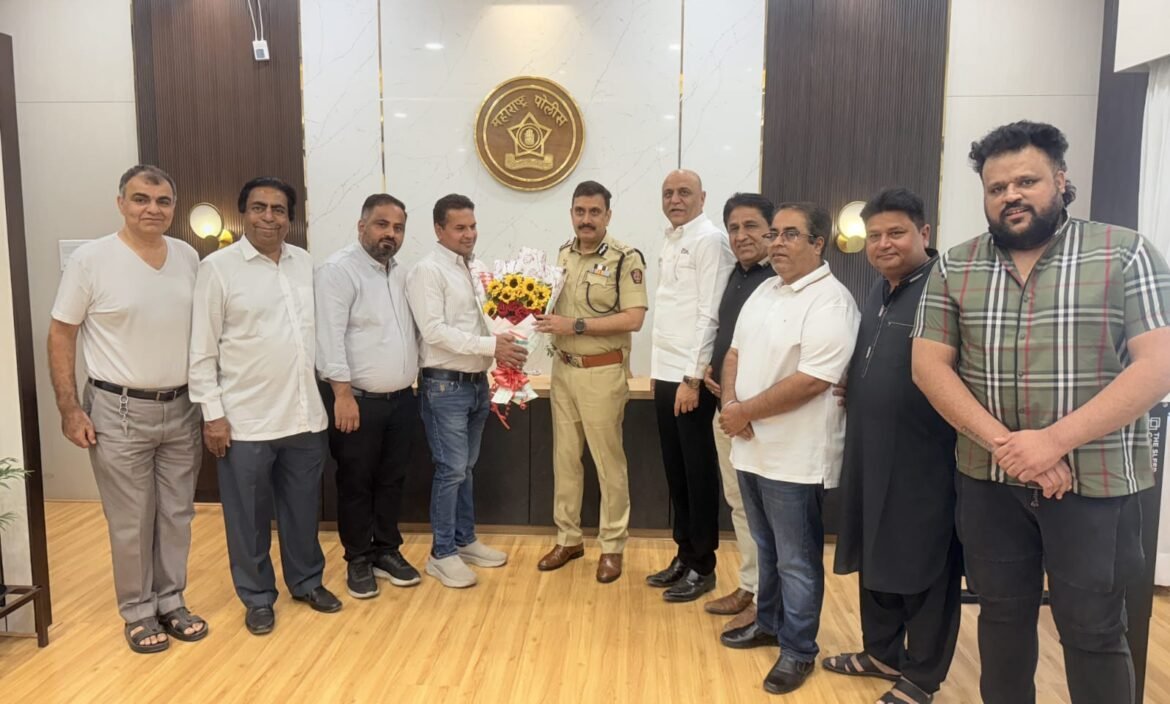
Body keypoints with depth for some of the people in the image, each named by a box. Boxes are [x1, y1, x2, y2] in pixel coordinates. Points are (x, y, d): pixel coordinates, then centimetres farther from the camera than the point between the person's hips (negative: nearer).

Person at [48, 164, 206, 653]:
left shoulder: (188, 257, 3)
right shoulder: (91, 259, -9)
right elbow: (60, 335, -4)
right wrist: (70, 410, -8)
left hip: (182, 408, 4)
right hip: (120, 412, -4)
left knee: (177, 515, 13)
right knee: (131, 523, 6)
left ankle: (171, 602, 30)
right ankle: (138, 612, 24)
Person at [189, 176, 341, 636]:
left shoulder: (305, 263, 7)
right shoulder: (218, 267, -7)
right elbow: (203, 348, -6)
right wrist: (212, 413, -9)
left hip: (304, 414, 4)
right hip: (246, 420, -4)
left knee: (303, 508, 16)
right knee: (249, 516, 9)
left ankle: (307, 581, 35)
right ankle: (257, 598, 27)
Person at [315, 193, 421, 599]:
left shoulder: (401, 273, 13)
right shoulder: (339, 269, -11)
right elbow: (330, 337, -17)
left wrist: (412, 378, 11)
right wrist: (343, 393, -21)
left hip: (401, 398, 7)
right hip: (358, 399, -7)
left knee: (392, 479, 14)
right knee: (356, 483, 6)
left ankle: (387, 551, 28)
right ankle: (358, 560, 20)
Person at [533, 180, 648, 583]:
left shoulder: (626, 258, -11)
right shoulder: (561, 255, 8)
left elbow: (633, 319, -19)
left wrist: (575, 326, -22)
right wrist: (540, 317, -4)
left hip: (603, 372, -6)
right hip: (563, 368, 6)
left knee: (608, 461, 5)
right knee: (565, 457, 13)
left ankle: (612, 546, 19)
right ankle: (568, 538, 27)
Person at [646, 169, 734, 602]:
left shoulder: (710, 241, -11)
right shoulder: (671, 242, 16)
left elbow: (710, 314, -17)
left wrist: (692, 378, -19)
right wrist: (658, 370, 15)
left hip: (692, 377, -8)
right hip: (665, 374, 8)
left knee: (698, 473, 3)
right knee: (675, 469, 14)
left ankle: (702, 567, 15)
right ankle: (684, 555, 27)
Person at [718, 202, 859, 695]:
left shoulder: (830, 301, -16)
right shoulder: (764, 291, 11)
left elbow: (812, 381, -24)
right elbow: (735, 352, 14)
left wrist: (746, 412, -15)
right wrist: (730, 403, -6)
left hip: (795, 457, -8)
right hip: (752, 448, 8)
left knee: (796, 560, 7)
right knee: (767, 549, 22)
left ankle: (798, 650, 23)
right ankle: (768, 623, 39)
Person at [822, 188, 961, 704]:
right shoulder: (879, 290, 12)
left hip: (923, 460, -8)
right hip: (871, 456, 8)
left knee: (923, 570, 8)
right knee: (875, 560, 20)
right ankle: (882, 653, 38)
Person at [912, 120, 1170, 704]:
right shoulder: (955, 268, 3)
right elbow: (929, 365, -3)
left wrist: (1055, 441, -20)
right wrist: (1002, 442, -15)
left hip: (1096, 484, -2)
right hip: (989, 482, 3)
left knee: (1092, 630, 9)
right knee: (1002, 615, 16)